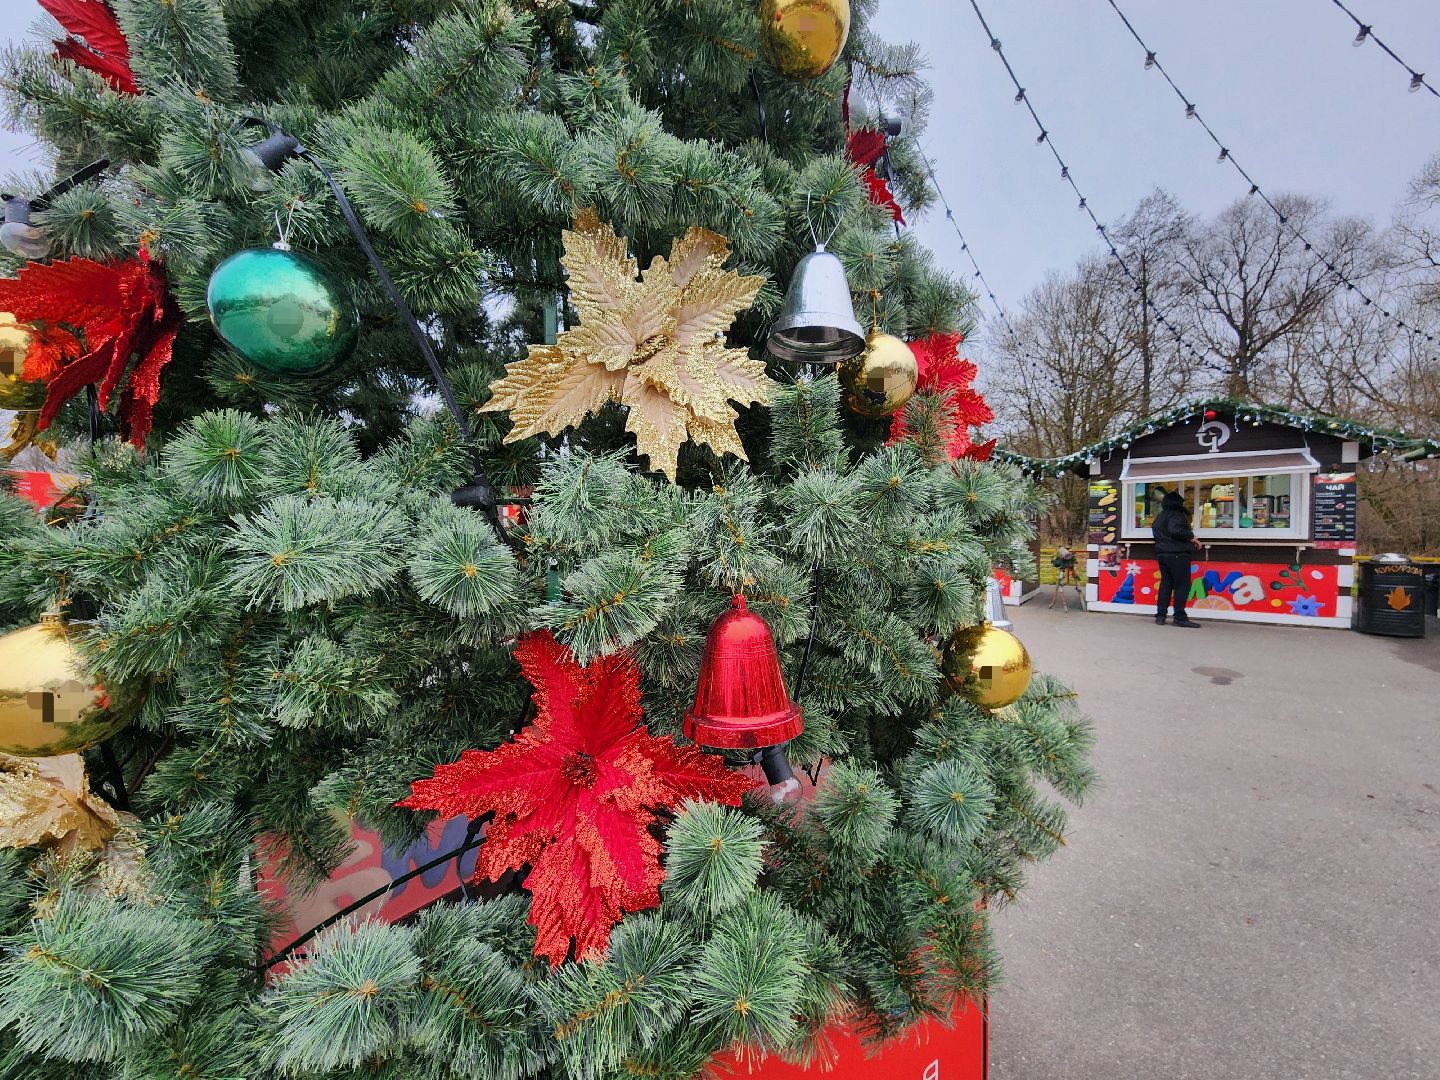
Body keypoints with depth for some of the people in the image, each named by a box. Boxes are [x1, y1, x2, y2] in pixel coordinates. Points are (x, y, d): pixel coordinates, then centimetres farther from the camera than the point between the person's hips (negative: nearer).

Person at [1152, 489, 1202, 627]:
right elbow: (1176, 530, -26)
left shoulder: (1159, 517, 17)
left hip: (1162, 553, 8)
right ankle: (1180, 617, -4)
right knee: (1182, 585, -3)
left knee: (1165, 584, 11)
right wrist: (1192, 538, -14)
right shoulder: (1177, 515, -10)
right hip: (1177, 554, -8)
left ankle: (1160, 615, 10)